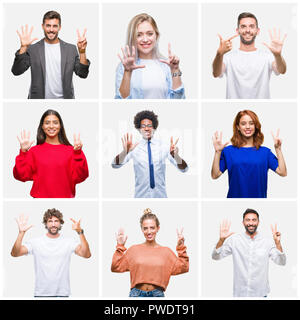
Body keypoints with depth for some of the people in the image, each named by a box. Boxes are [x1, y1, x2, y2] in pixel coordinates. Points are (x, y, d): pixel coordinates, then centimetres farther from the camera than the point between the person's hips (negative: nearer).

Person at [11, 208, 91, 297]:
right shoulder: (35, 242, -2)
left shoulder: (69, 242, -2)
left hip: (63, 293, 0)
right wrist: (21, 233, -25)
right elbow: (14, 253, -12)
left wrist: (80, 232, -29)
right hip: (41, 294, 0)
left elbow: (86, 254, -17)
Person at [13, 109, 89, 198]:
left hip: (65, 196, 0)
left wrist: (78, 153, -18)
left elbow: (78, 177, -9)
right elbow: (21, 175, -4)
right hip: (40, 196, 0)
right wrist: (23, 152, -12)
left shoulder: (70, 150, 0)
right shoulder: (34, 151, 3)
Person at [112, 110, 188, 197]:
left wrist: (175, 155, -32)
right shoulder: (134, 147, -4)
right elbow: (115, 165, -15)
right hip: (141, 195, 0)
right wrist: (125, 152, -34)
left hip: (160, 194, 1)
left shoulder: (162, 146, -3)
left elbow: (184, 169, -11)